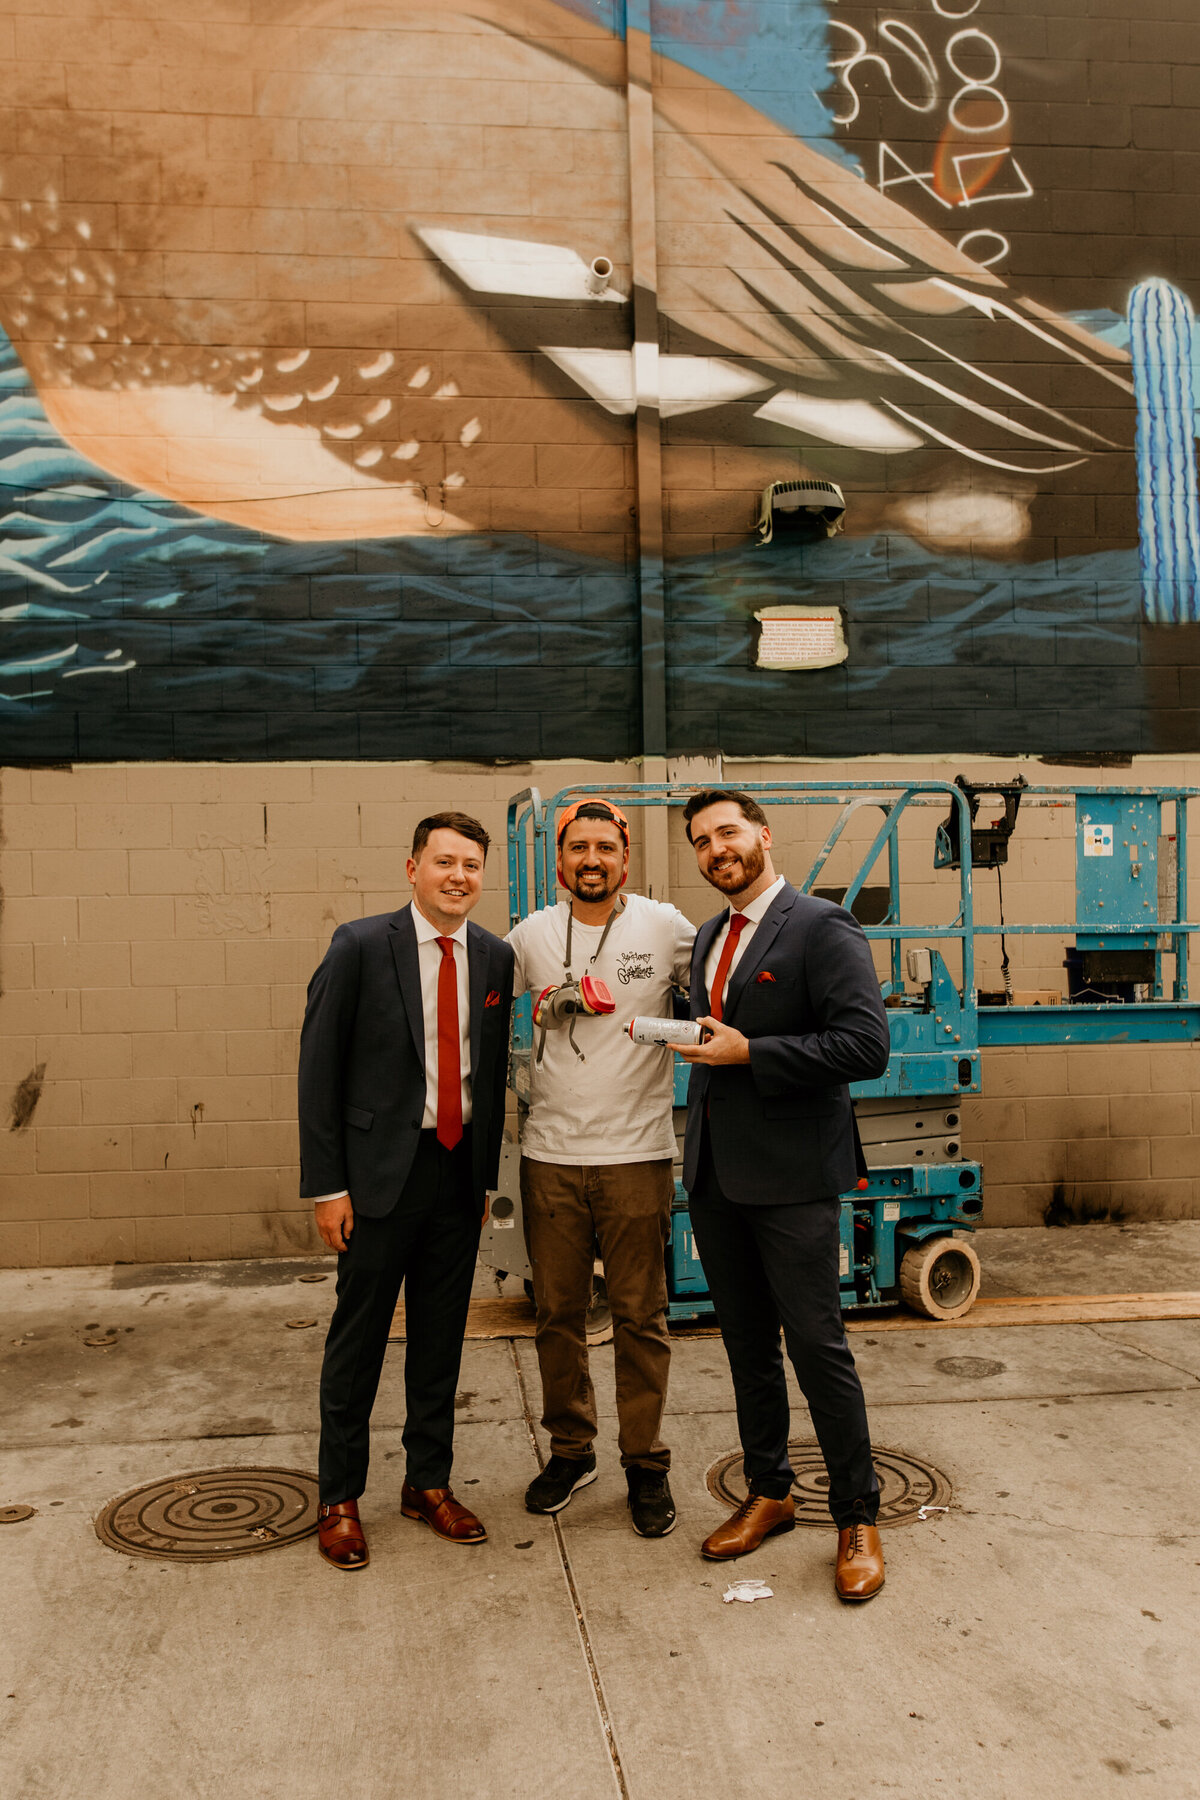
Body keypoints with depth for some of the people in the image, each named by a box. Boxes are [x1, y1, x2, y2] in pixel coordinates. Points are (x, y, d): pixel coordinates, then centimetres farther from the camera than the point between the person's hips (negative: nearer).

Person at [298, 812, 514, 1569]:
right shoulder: (360, 946, -9)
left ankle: (429, 1483, 32)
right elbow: (319, 1067, -8)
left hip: (460, 1169, 4)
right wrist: (327, 1186, -10)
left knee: (442, 1337, 15)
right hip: (382, 1169, -4)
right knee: (358, 1339, 7)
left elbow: (494, 1070, 10)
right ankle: (340, 1498, 24)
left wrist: (488, 1174, 10)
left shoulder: (495, 956, 4)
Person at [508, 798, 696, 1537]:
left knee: (641, 1316, 6)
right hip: (550, 1152, 2)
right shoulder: (530, 936, 4)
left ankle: (647, 1463, 21)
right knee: (558, 1312, 12)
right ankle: (571, 1449, 30)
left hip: (636, 1152, -2)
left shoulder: (665, 928, -3)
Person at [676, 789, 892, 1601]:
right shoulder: (709, 938, 13)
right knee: (748, 1344, 16)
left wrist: (748, 1053, -19)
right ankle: (769, 1492, 32)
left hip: (791, 1174, -7)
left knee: (818, 1347, 1)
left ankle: (858, 1519, 18)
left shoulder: (822, 927, -11)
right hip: (716, 1171, 7)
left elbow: (866, 1046, -19)